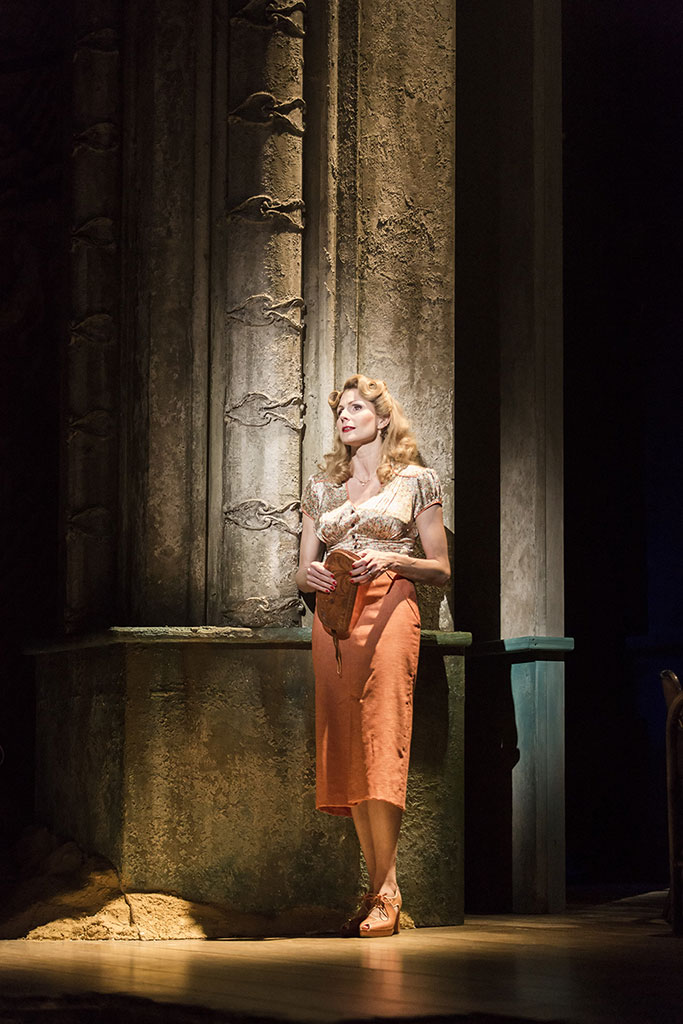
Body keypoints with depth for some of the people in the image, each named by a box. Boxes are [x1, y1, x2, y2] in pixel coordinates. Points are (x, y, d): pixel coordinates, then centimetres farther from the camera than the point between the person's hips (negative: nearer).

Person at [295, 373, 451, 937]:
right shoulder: (322, 487, 18)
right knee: (347, 751, -2)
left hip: (388, 611, -4)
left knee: (382, 746, -14)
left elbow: (441, 569, 6)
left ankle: (387, 891, -12)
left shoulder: (416, 482, 7)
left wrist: (392, 559, -11)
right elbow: (304, 571, 19)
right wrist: (311, 573, -5)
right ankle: (378, 887, 1)